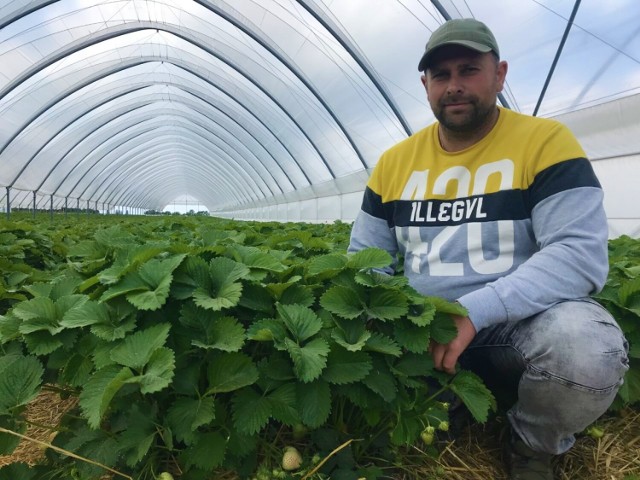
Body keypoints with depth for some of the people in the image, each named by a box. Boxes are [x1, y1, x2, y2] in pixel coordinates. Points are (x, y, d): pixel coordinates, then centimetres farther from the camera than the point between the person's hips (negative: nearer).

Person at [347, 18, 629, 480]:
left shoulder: (545, 141, -6)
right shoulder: (395, 160, 5)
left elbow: (581, 254, -17)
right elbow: (365, 259, 8)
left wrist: (475, 312, -28)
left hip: (520, 322, -2)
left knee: (587, 348, -33)